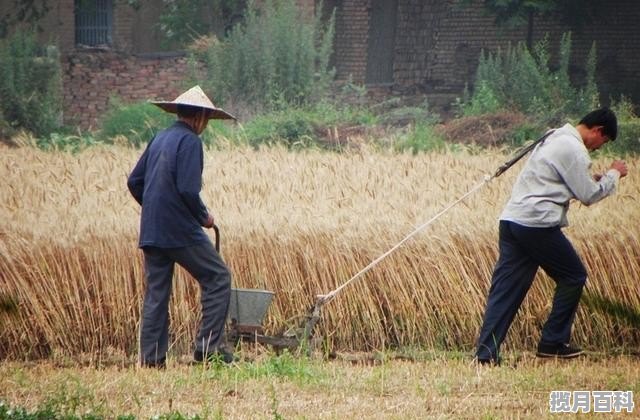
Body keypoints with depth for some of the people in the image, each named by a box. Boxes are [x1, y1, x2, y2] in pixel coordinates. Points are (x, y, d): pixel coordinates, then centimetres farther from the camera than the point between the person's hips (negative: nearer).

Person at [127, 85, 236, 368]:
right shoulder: (189, 141, -11)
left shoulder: (159, 139, 14)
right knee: (217, 278, 2)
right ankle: (208, 346, -4)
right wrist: (204, 216, -4)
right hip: (180, 230, -8)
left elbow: (134, 181, 16)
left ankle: (151, 357, 6)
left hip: (151, 231, 8)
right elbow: (188, 189, -19)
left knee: (156, 292, 9)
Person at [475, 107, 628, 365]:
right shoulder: (574, 149, -8)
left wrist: (593, 180, 20)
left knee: (506, 288, 4)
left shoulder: (556, 139, 22)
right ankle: (553, 343, 11)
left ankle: (486, 353, -5)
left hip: (511, 220, 9)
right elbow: (588, 196, -5)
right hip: (538, 225, -9)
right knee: (573, 276, 9)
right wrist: (613, 175, 9)